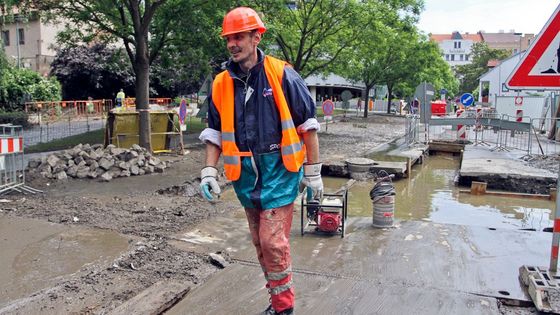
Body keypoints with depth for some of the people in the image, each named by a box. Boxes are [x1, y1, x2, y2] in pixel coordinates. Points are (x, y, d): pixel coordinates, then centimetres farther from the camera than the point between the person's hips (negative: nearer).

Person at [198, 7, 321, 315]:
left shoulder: (282, 75, -8)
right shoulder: (221, 84, 4)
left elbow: (307, 124, -4)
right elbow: (215, 133, 10)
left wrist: (313, 172, -3)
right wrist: (209, 171, -1)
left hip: (279, 169, -5)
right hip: (246, 174, 5)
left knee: (272, 241, -7)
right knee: (260, 242, 13)